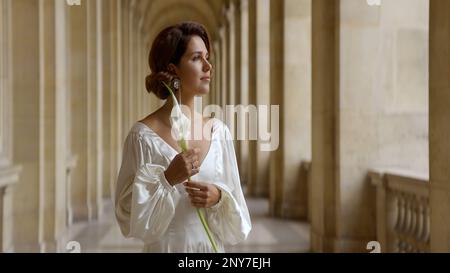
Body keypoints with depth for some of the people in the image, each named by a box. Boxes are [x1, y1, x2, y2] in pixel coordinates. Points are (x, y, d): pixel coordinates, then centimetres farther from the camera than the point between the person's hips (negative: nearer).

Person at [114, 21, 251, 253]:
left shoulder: (219, 130, -1)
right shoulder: (143, 135, -13)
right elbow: (130, 215, -11)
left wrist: (219, 198, -15)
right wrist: (166, 179, -21)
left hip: (214, 246, 4)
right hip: (166, 246, -3)